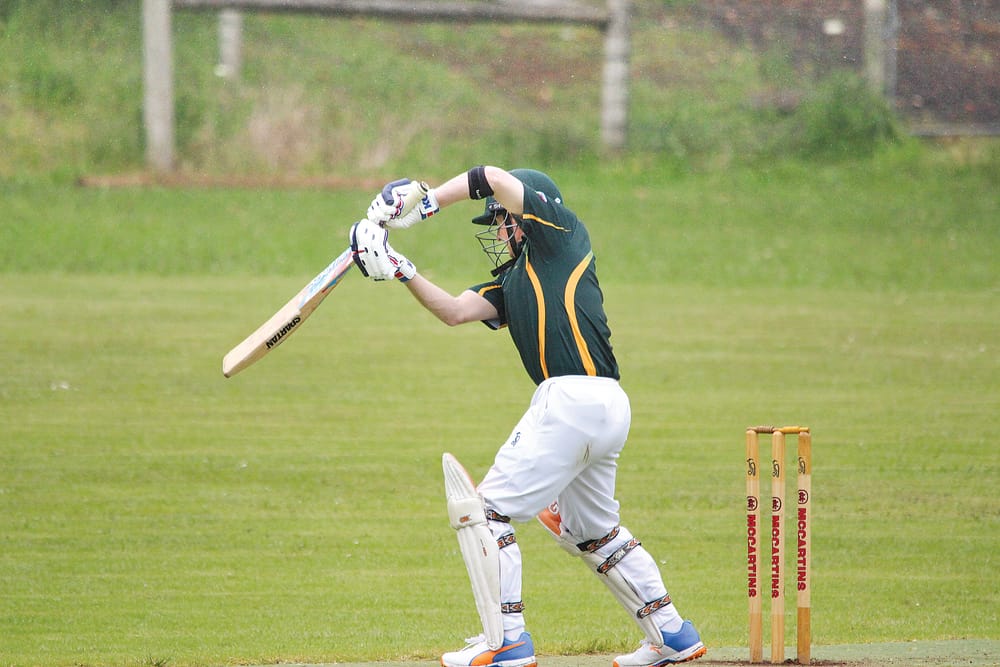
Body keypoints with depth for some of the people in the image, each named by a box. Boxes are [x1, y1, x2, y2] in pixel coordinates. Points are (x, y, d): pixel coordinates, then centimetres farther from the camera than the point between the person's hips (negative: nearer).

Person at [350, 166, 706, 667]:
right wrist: (400, 271, 4)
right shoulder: (513, 282, 24)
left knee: (490, 509, -5)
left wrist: (423, 203, 0)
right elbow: (455, 311, 13)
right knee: (592, 531, 21)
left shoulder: (562, 237, 3)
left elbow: (497, 179, -5)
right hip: (605, 411, 10)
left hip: (574, 399, -10)